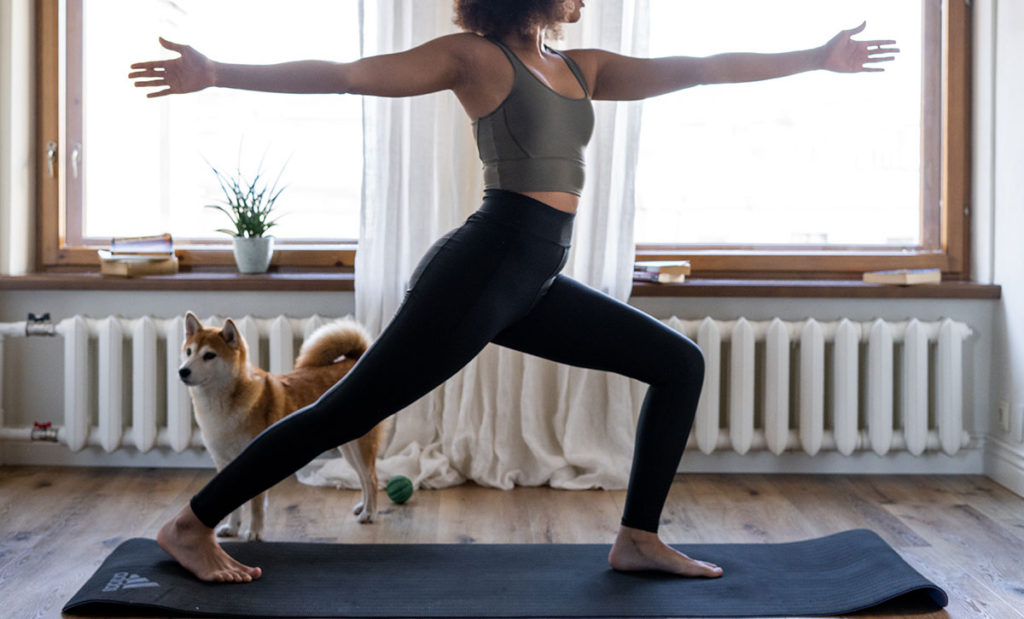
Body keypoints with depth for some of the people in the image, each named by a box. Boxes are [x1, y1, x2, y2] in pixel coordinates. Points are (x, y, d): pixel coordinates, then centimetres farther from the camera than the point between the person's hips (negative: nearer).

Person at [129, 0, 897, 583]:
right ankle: (191, 526, 9)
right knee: (349, 410, -5)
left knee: (680, 364, 9)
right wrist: (218, 75, -14)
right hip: (482, 268, -8)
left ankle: (640, 539, 14)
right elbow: (345, 75, -7)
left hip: (537, 285, 8)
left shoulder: (581, 68, 17)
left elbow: (700, 69, 18)